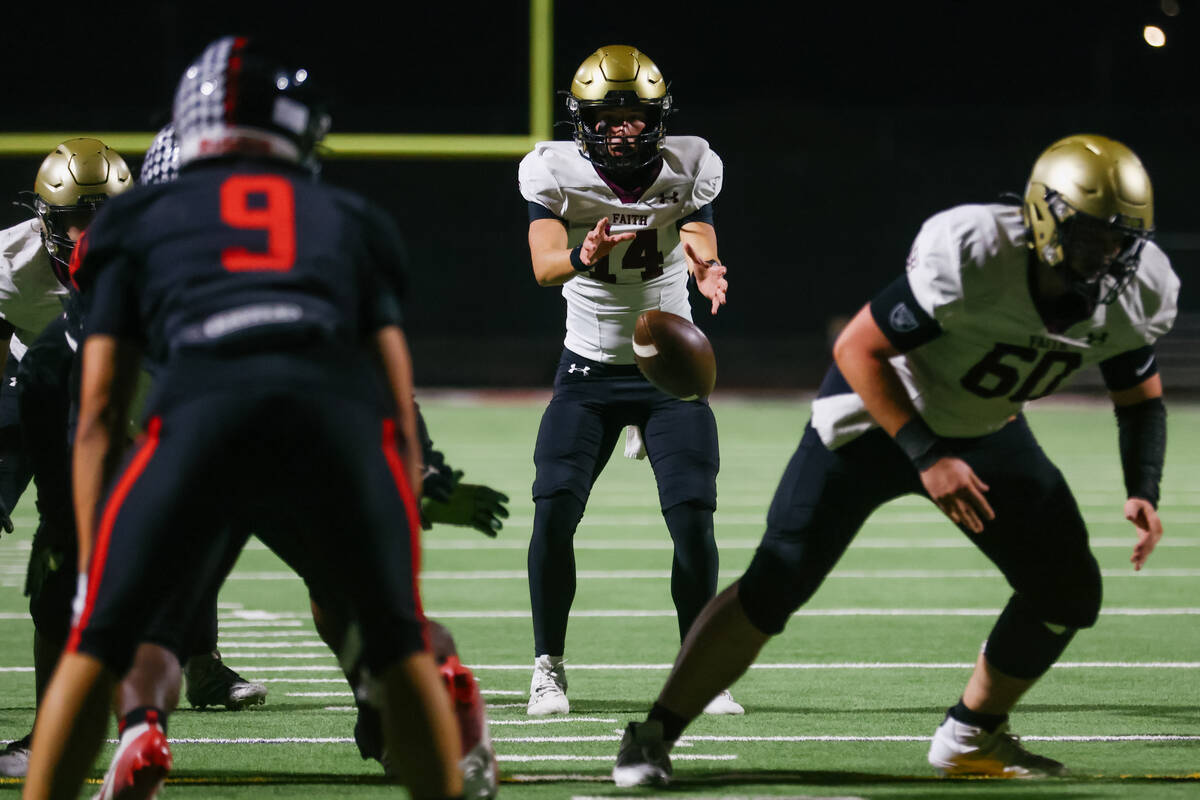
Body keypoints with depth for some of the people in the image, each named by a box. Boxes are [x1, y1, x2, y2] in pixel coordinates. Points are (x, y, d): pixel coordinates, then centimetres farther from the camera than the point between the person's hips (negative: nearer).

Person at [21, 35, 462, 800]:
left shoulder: (141, 222, 32)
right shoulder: (350, 224, 35)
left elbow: (98, 413, 24)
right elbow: (400, 412, 29)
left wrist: (91, 567, 25)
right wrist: (397, 571, 31)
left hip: (202, 411, -1)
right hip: (341, 413, 1)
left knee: (97, 646, 14)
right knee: (399, 647, 21)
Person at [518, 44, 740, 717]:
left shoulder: (687, 170, -9)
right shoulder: (557, 174, -12)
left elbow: (705, 256, -22)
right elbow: (544, 265, -25)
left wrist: (706, 271, -47)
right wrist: (582, 258, -49)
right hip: (589, 371, 0)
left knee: (694, 515, -12)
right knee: (554, 510, -15)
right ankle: (549, 669, -1)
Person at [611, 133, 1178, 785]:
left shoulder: (1133, 291, -17)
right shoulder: (971, 260, -36)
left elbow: (1140, 396, 2)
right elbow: (857, 349, -27)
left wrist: (1143, 492, -15)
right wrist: (927, 458, -32)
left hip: (983, 428, 6)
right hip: (881, 413, -6)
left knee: (1069, 591, -1)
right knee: (773, 588, -13)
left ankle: (969, 737, 18)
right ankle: (654, 736, -3)